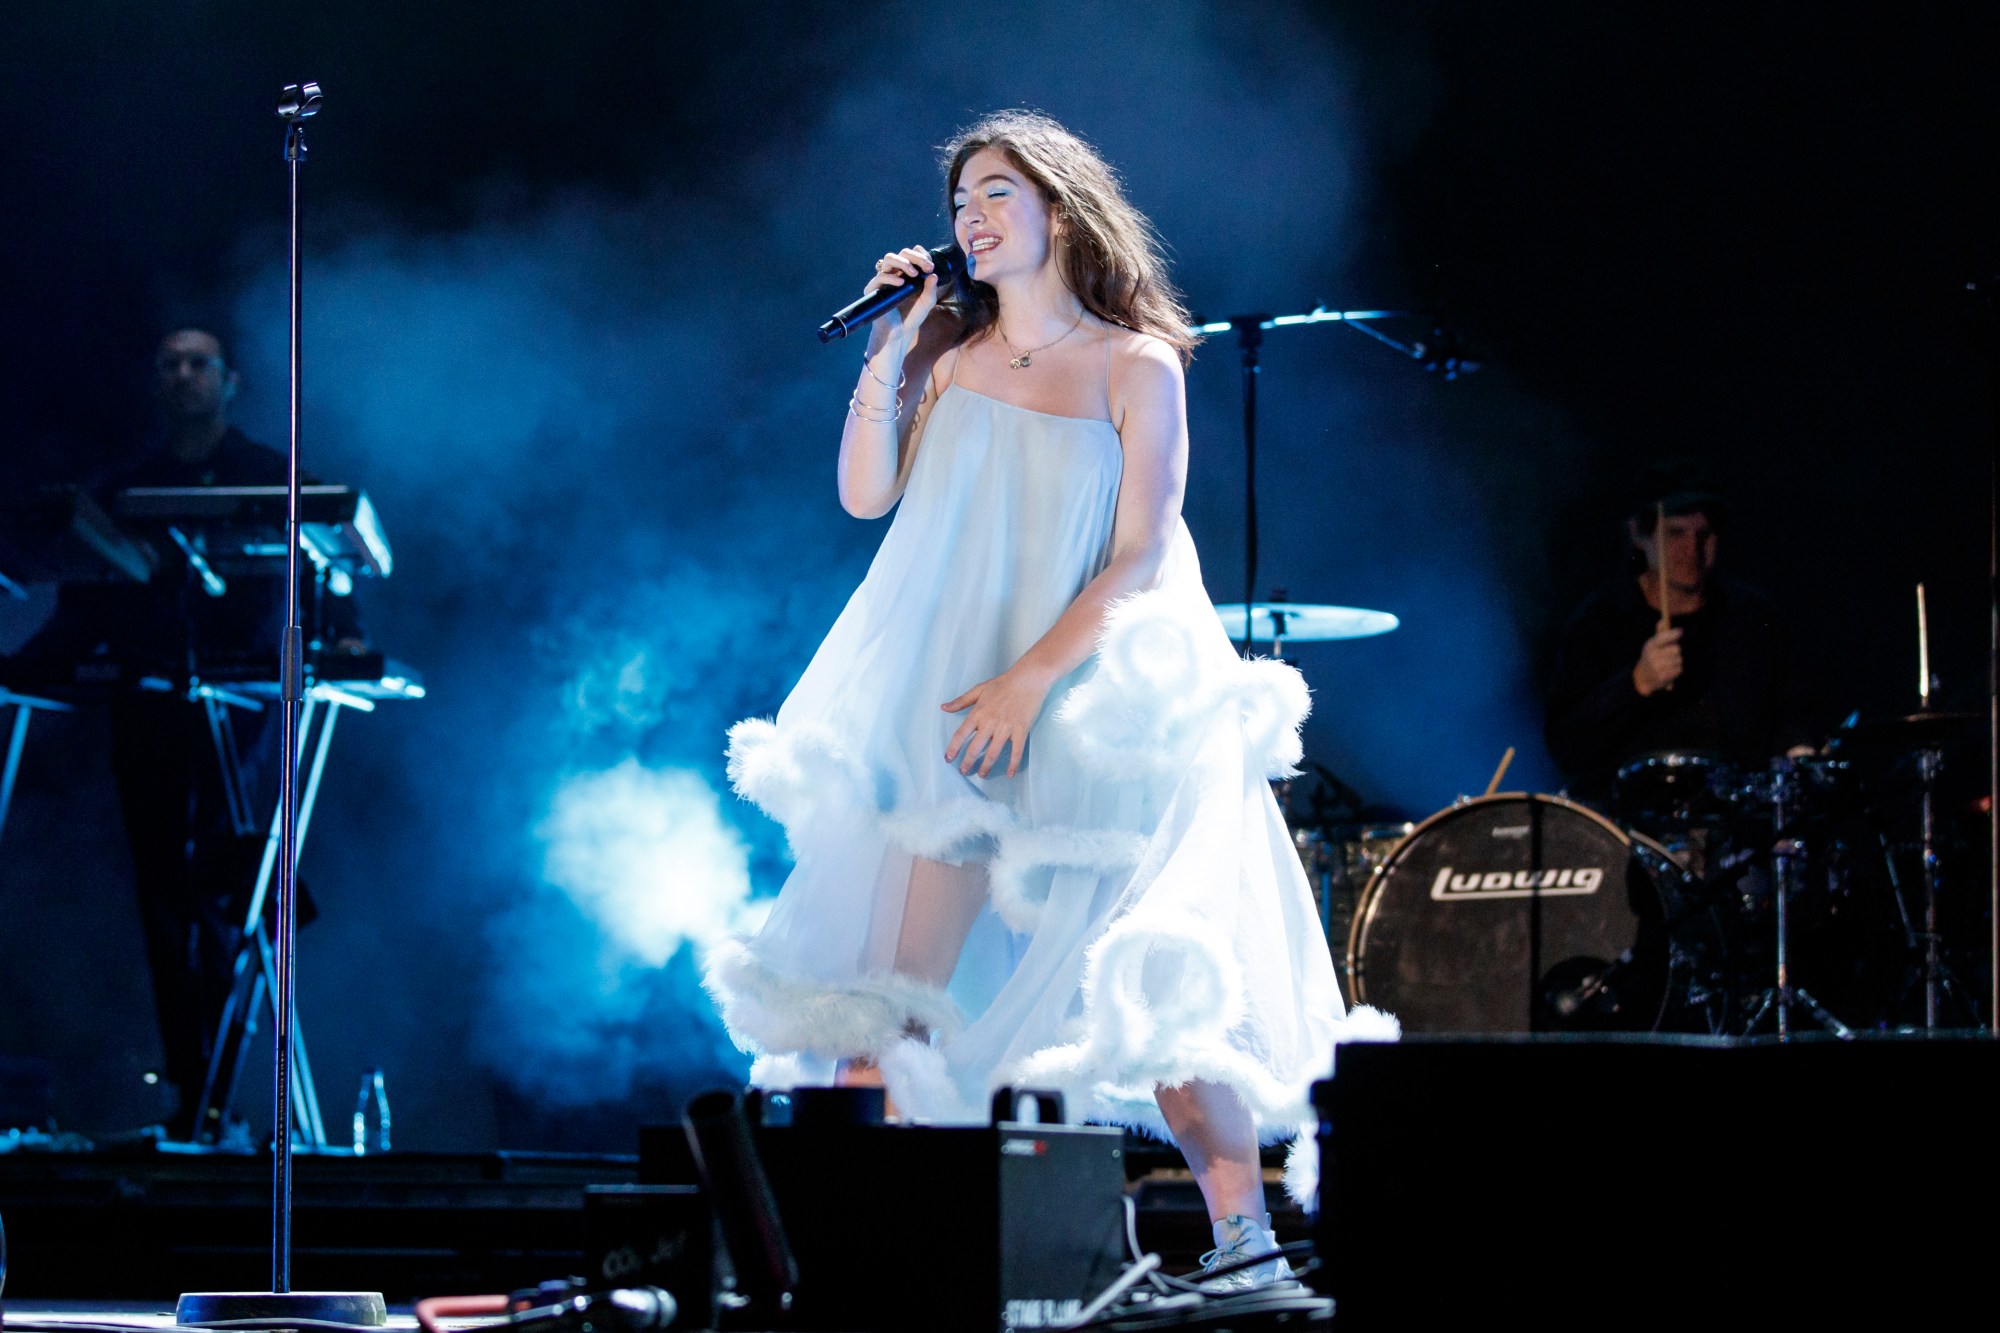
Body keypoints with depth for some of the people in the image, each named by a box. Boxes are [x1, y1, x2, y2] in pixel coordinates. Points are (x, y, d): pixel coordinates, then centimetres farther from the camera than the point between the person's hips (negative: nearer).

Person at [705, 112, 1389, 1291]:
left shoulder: (1136, 368, -4)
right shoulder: (952, 344, 9)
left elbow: (1141, 557, -10)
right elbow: (865, 496, 4)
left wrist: (1031, 680, -17)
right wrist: (890, 354, -6)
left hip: (1088, 698, -4)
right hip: (946, 693, 4)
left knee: (1147, 973, -10)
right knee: (899, 976, -4)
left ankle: (1245, 1233, -6)